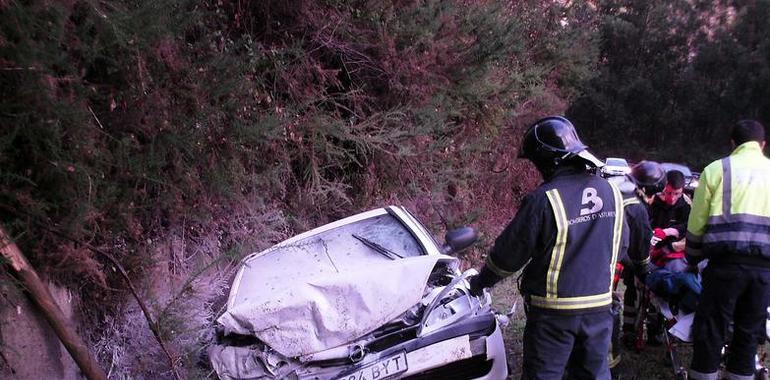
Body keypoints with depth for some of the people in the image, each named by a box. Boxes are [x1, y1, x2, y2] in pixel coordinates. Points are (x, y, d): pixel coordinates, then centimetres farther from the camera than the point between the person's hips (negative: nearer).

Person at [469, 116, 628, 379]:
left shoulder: (544, 200, -20)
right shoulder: (611, 192, -1)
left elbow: (510, 252, -12)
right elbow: (622, 247, 12)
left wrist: (481, 281, 5)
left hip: (554, 311, -5)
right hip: (599, 306, 6)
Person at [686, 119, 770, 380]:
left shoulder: (717, 169, 5)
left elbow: (696, 221, 5)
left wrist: (693, 259, 16)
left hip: (727, 262, -3)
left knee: (710, 329, 5)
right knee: (749, 331, 13)